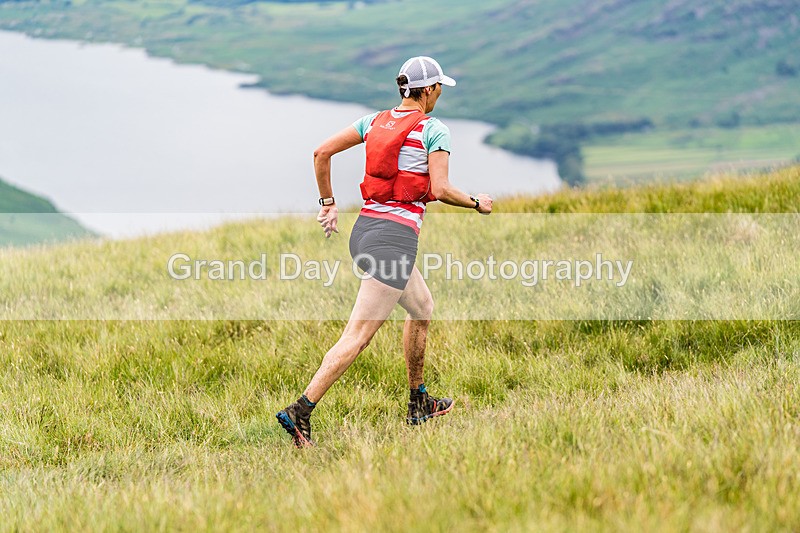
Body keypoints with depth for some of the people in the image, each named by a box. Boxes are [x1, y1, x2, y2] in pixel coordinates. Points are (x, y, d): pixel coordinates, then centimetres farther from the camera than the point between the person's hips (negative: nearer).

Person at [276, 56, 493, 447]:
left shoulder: (375, 121, 12)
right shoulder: (434, 130, -5)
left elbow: (321, 153, 8)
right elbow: (439, 190, -12)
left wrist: (327, 203, 18)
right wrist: (477, 204, 6)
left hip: (363, 229, 8)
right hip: (396, 236, -8)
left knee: (422, 307, 28)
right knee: (357, 337, -11)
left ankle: (419, 404, 36)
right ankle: (300, 412, -22)